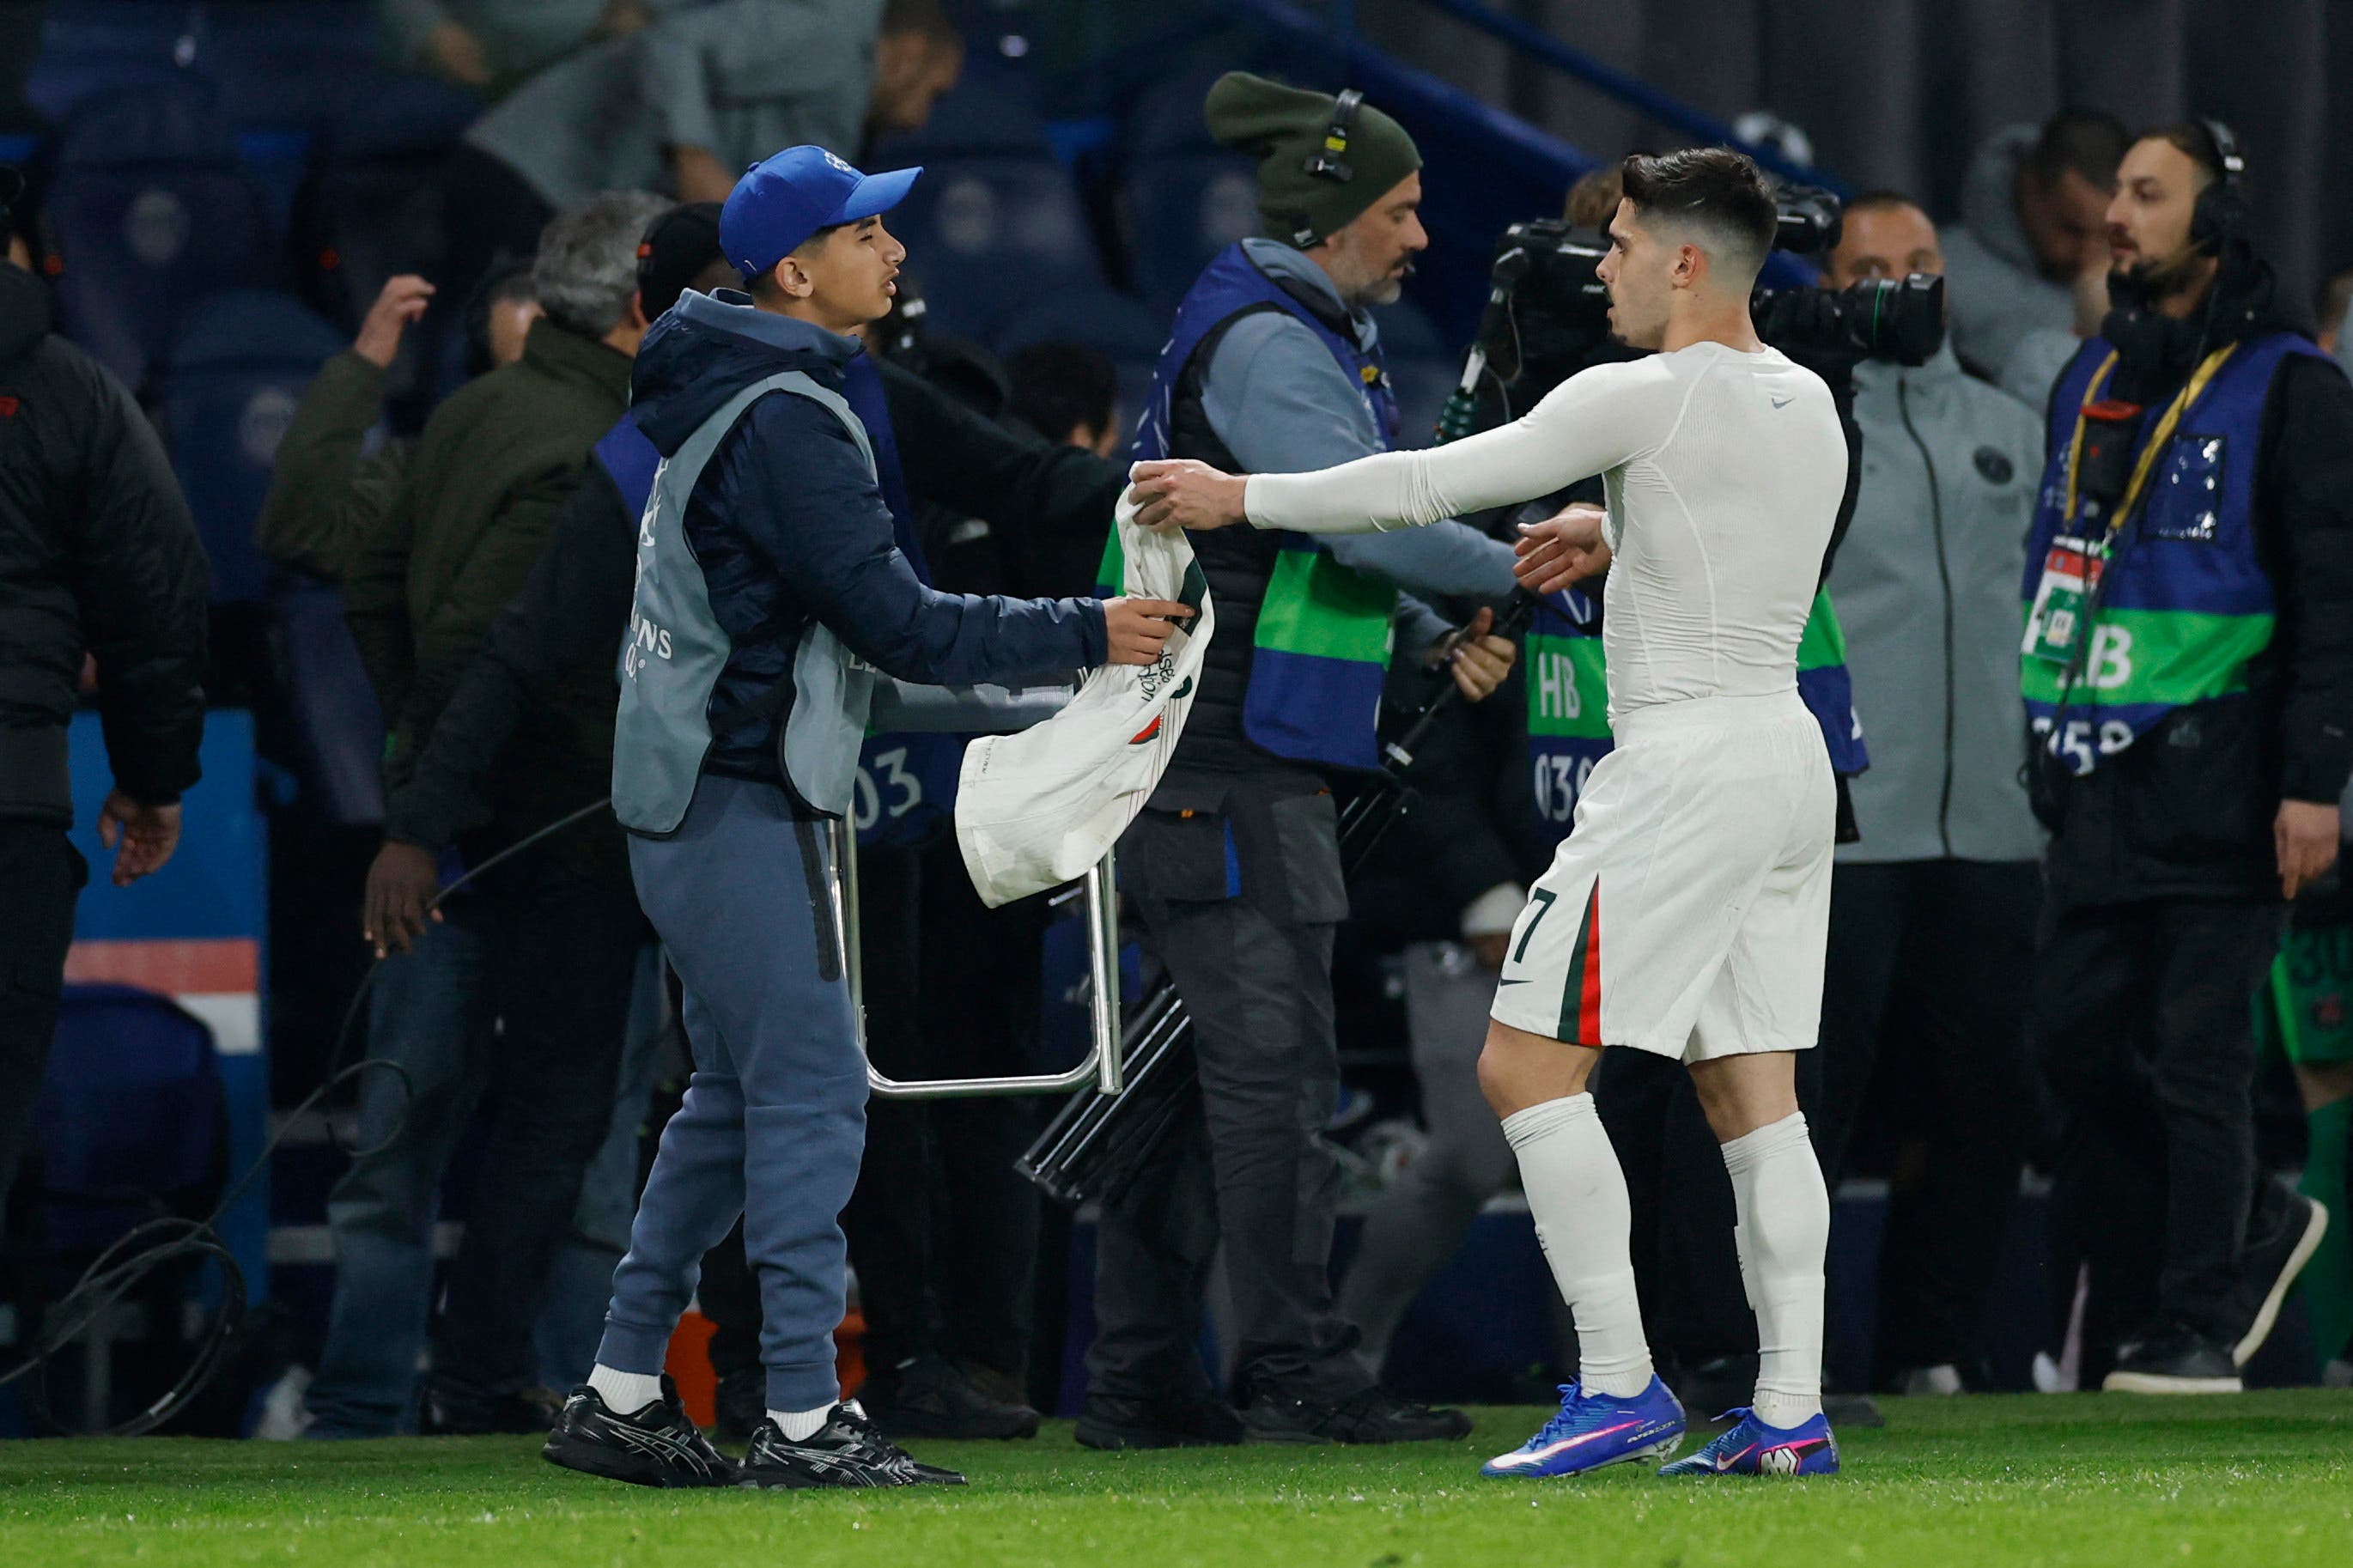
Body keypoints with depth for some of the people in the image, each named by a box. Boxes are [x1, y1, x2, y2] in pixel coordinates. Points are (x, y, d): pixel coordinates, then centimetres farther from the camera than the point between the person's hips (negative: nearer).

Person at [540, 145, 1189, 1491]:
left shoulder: (734, 401, 16)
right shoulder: (784, 420, -17)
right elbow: (896, 621, -20)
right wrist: (1083, 636, -13)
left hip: (698, 801, 11)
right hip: (743, 808, -11)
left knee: (737, 1099, 15)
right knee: (811, 1091, -10)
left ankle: (620, 1397, 16)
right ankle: (804, 1421, -12)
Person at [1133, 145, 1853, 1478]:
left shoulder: (1645, 399, -13)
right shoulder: (1808, 403, 12)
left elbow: (1427, 484, -11)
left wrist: (1237, 498, -2)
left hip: (1684, 762, -9)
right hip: (1789, 758, 9)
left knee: (1528, 1063, -5)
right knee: (1754, 1093, 8)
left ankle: (1621, 1387, -11)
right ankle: (1793, 1415, 2)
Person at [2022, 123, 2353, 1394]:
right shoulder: (2091, 382, 17)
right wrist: (2049, 745, 18)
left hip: (2215, 779, -7)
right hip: (2097, 781, 7)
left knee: (2196, 1056, -6)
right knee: (2076, 1041, 4)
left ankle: (2197, 1324, 2)